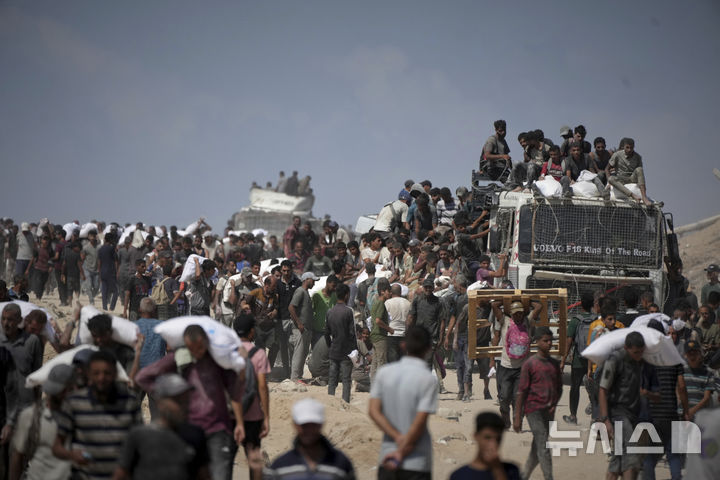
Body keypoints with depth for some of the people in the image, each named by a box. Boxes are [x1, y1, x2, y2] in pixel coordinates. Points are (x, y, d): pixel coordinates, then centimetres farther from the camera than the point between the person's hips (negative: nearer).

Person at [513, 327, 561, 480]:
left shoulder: (554, 364, 11)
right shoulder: (529, 364, -6)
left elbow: (559, 388, 19)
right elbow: (521, 391, -6)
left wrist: (554, 405, 0)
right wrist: (517, 417, -8)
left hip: (548, 412, 6)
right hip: (534, 410, -6)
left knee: (537, 450, 11)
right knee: (543, 447, -11)